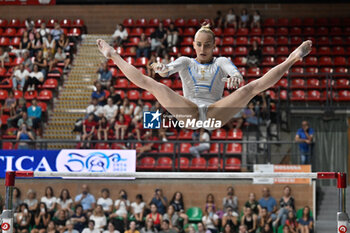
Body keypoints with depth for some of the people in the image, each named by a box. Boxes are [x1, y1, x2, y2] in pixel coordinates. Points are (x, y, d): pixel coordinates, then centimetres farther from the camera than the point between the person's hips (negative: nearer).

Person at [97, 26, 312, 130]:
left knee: (253, 87, -21)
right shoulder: (186, 62, 21)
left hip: (215, 114, -1)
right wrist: (163, 68, -29)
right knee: (150, 83, -17)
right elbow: (172, 67, -3)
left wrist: (235, 76, -34)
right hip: (188, 113, 1)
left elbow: (232, 69, -7)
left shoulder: (221, 62, 18)